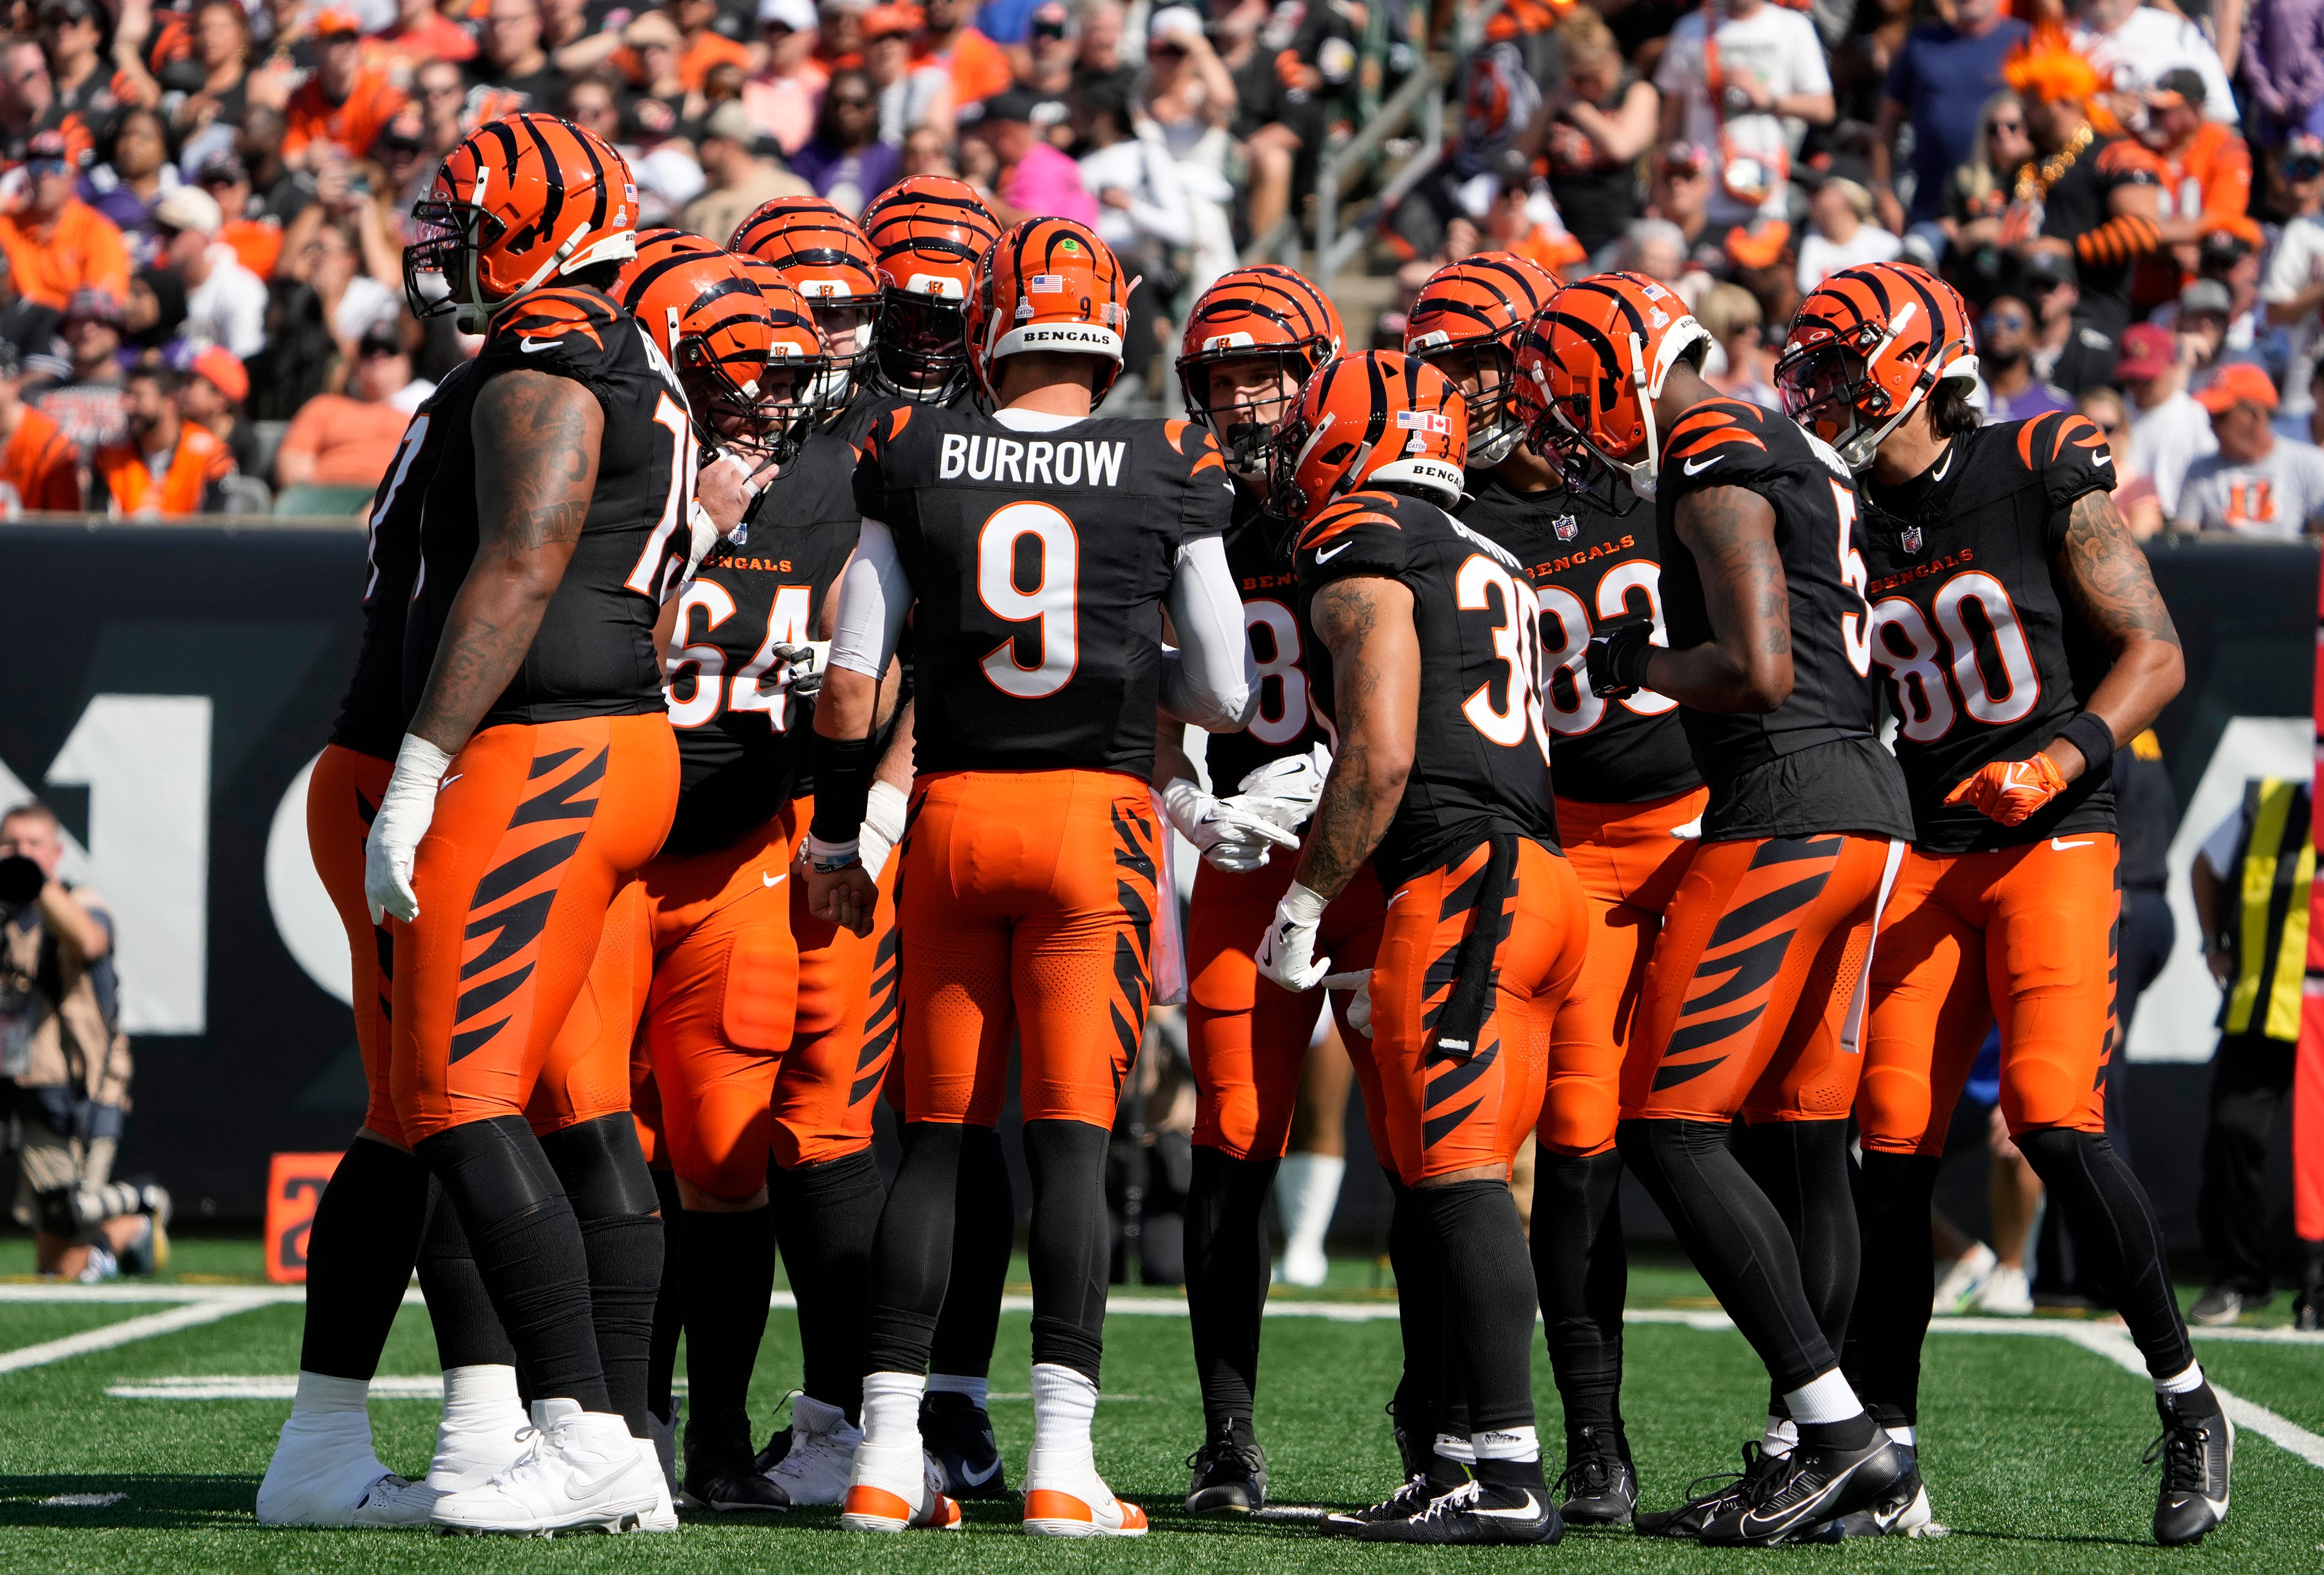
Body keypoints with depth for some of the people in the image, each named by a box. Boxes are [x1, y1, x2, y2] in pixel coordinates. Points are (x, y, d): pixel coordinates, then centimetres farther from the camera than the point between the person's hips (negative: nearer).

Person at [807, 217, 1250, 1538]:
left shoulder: (913, 457, 2)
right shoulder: (1170, 474, 0)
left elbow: (854, 676, 3)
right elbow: (1226, 697, 2)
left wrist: (836, 836, 14)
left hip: (953, 811, 1)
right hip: (1099, 812, -1)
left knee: (938, 1134, 8)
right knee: (1073, 1139, -1)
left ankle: (888, 1453, 6)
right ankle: (1064, 1462, -7)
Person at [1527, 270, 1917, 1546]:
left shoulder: (1713, 469, -12)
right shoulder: (1796, 454, 18)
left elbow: (1758, 672, -22)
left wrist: (1641, 663, -6)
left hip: (1786, 812, -10)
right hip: (1866, 802, 10)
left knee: (1669, 1129, -8)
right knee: (1800, 1139, 12)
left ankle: (1837, 1427, -12)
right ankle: (1809, 1447, 13)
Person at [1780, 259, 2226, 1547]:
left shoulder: (2044, 485, -4)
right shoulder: (1844, 523, 9)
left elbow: (2154, 652, -4)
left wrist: (2065, 755, -17)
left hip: (2053, 844, -5)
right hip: (1922, 852, 5)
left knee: (2055, 1122, -18)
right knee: (1895, 1143, -3)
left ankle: (2186, 1405, -3)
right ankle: (1883, 1449, 5)